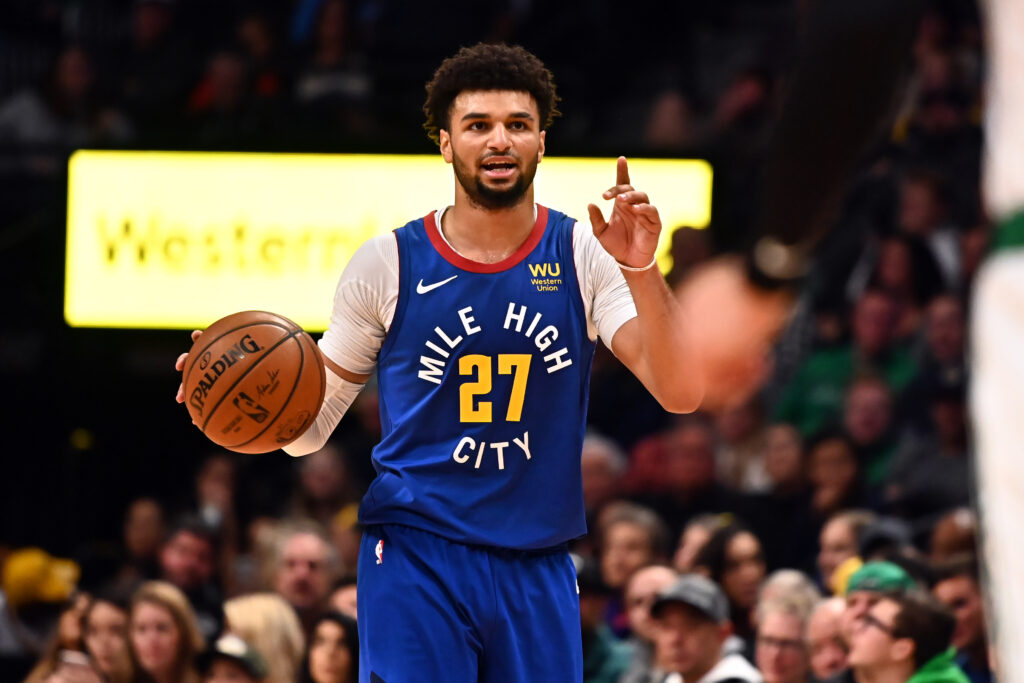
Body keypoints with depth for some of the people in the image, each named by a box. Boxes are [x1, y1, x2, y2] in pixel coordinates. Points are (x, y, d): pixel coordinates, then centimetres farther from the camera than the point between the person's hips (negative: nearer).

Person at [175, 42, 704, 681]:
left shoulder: (585, 256, 0)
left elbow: (682, 393, -11)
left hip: (537, 572, 2)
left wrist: (641, 271, -24)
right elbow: (312, 426, 6)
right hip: (417, 557, -2)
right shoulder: (388, 263, -1)